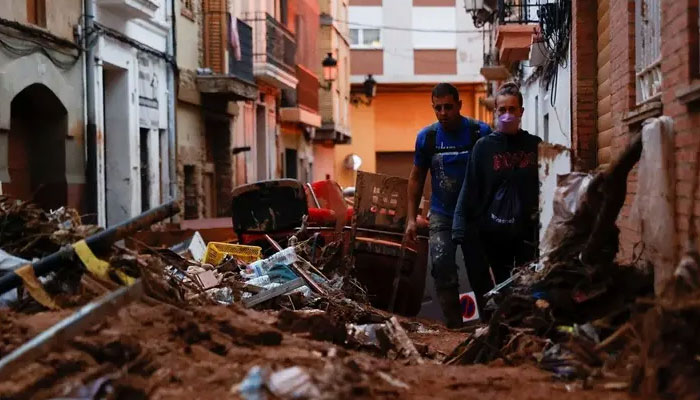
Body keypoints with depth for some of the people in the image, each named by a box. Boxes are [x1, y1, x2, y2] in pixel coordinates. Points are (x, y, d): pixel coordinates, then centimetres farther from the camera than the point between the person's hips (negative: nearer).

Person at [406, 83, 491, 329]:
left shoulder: (481, 132, -8)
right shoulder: (427, 137, 0)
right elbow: (416, 178, 10)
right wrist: (412, 218, 5)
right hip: (442, 215, 2)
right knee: (441, 264, -12)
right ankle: (454, 324, -4)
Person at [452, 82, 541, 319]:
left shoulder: (535, 146, 5)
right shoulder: (484, 147, 1)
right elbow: (470, 191, -1)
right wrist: (461, 228, -8)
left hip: (527, 230, 1)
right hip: (494, 231, -1)